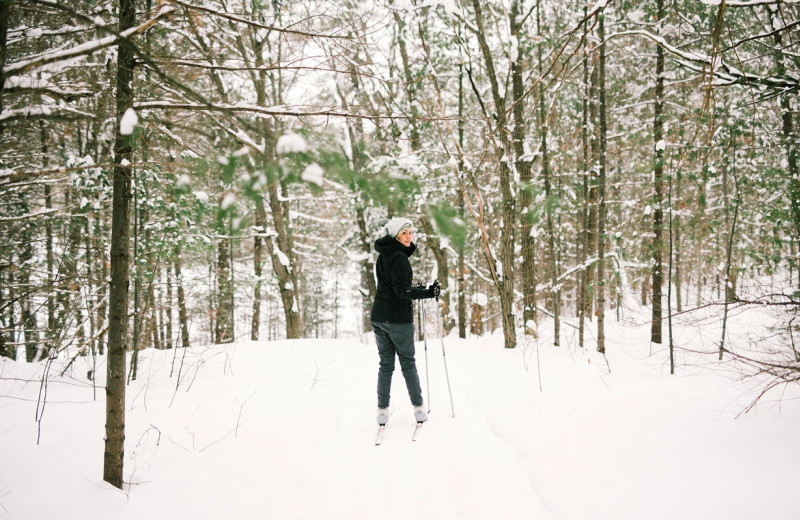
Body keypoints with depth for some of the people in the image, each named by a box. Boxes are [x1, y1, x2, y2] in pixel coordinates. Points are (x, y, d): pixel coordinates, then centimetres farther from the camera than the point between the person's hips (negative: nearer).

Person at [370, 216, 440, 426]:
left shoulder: (383, 256, 13)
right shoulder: (399, 258, -15)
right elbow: (401, 291, -21)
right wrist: (427, 293, -26)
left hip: (378, 318, 7)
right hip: (398, 318, -7)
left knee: (385, 364, 10)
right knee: (408, 363, 4)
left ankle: (382, 410, 8)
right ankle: (418, 409, 11)